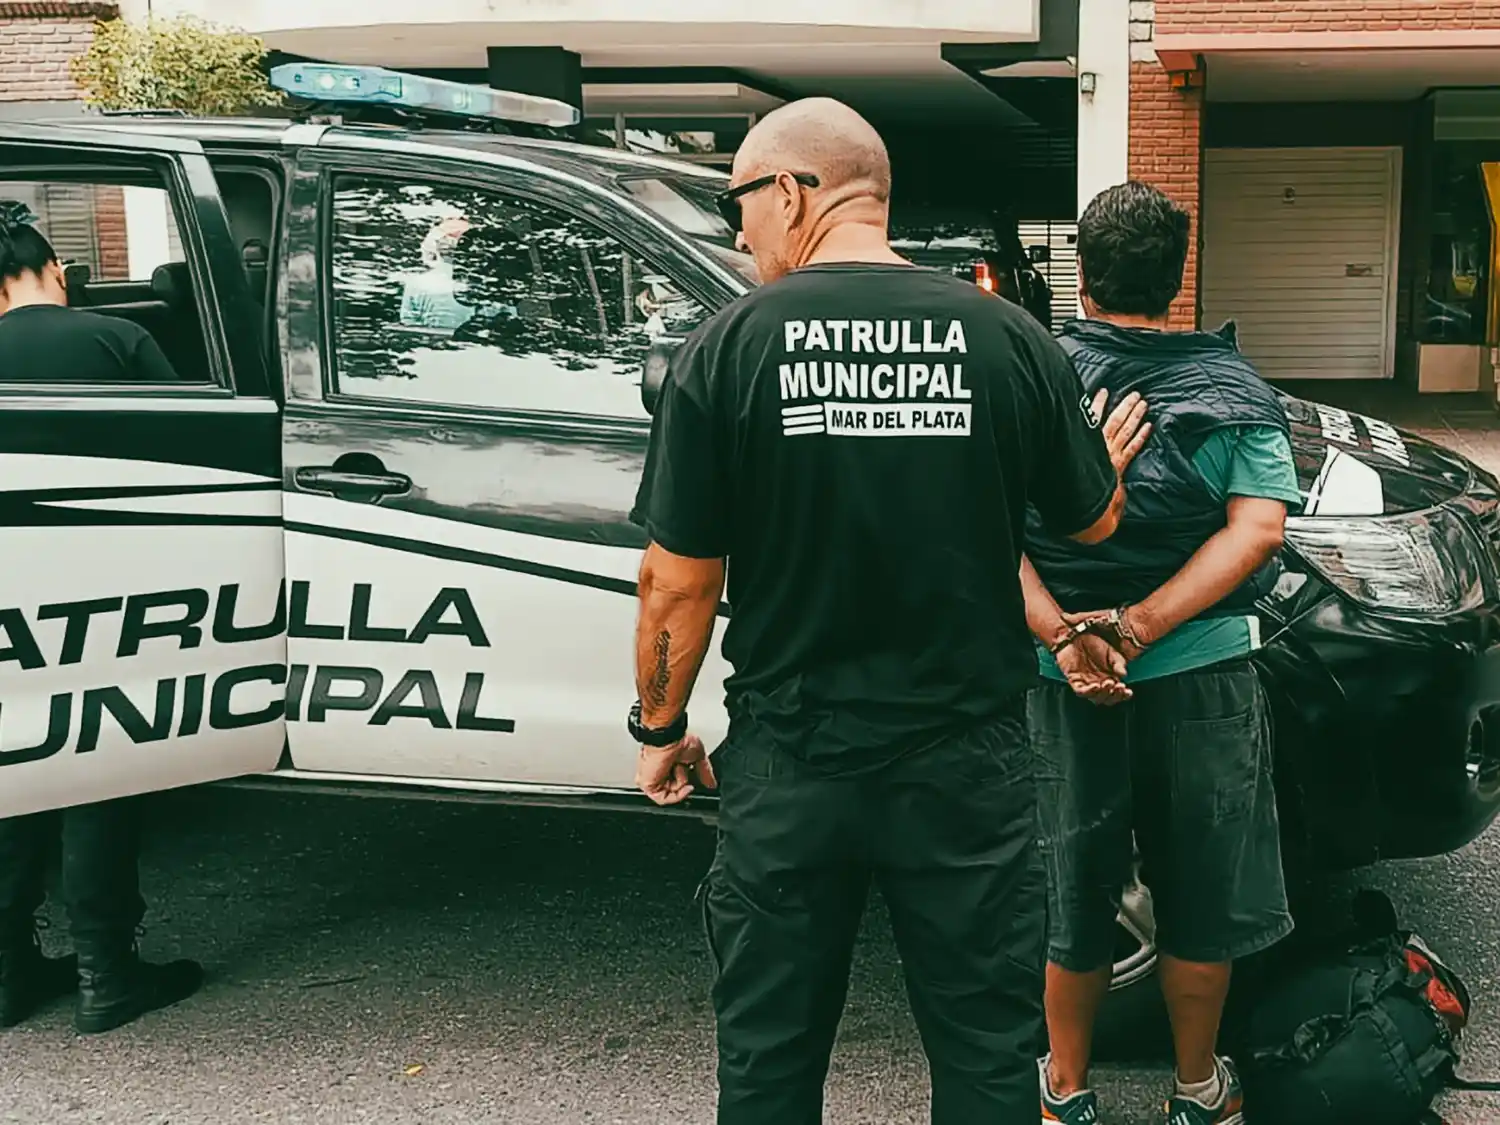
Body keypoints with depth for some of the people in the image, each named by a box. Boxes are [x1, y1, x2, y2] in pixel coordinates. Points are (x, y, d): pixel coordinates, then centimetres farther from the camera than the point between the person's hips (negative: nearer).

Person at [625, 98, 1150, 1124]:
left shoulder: (728, 349, -9)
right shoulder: (1008, 337, -5)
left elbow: (679, 584, -7)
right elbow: (1092, 523, 8)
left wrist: (660, 729, 9)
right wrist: (1114, 458, 31)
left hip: (789, 768, 0)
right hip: (967, 761, 1)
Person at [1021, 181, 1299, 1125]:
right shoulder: (1235, 389, -1)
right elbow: (1257, 528, -13)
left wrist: (1066, 637, -20)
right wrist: (1137, 631, -20)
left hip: (1061, 684, 0)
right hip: (1203, 672, 0)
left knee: (1071, 889, 16)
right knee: (1202, 892, 17)